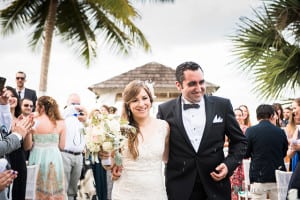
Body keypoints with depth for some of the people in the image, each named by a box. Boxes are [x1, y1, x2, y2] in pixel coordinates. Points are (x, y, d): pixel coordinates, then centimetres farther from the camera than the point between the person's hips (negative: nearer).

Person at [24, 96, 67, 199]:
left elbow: (27, 146, -5)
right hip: (54, 158, 1)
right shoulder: (60, 123, -3)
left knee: (37, 191, 10)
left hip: (37, 158, -1)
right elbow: (62, 146, 1)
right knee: (54, 190, 11)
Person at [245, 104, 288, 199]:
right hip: (278, 176, 2)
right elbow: (284, 153, 14)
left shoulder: (251, 131, -7)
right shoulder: (280, 132, 0)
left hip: (259, 176, -2)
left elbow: (245, 154, -1)